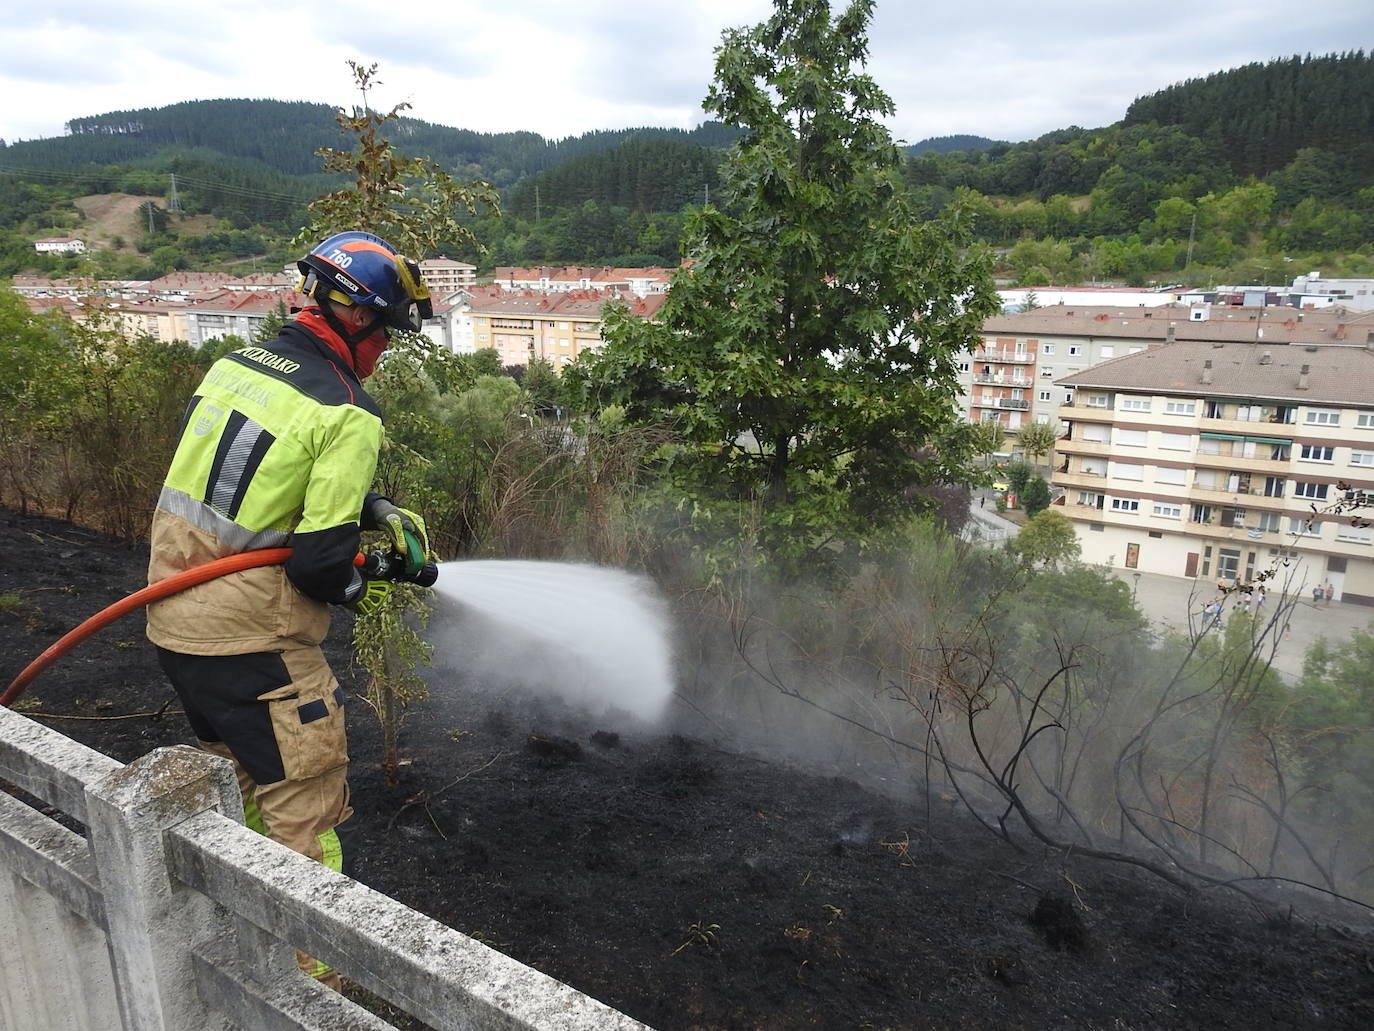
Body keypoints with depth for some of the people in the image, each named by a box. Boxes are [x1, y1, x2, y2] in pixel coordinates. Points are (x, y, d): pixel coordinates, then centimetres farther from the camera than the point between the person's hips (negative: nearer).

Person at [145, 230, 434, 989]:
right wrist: (359, 593, 0)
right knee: (304, 806, 5)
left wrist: (379, 509, 8)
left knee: (235, 778, 27)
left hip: (173, 618, 9)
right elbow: (319, 560, -21)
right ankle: (312, 978, 18)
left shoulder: (234, 365, 5)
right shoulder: (348, 414, -19)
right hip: (250, 641, -9)